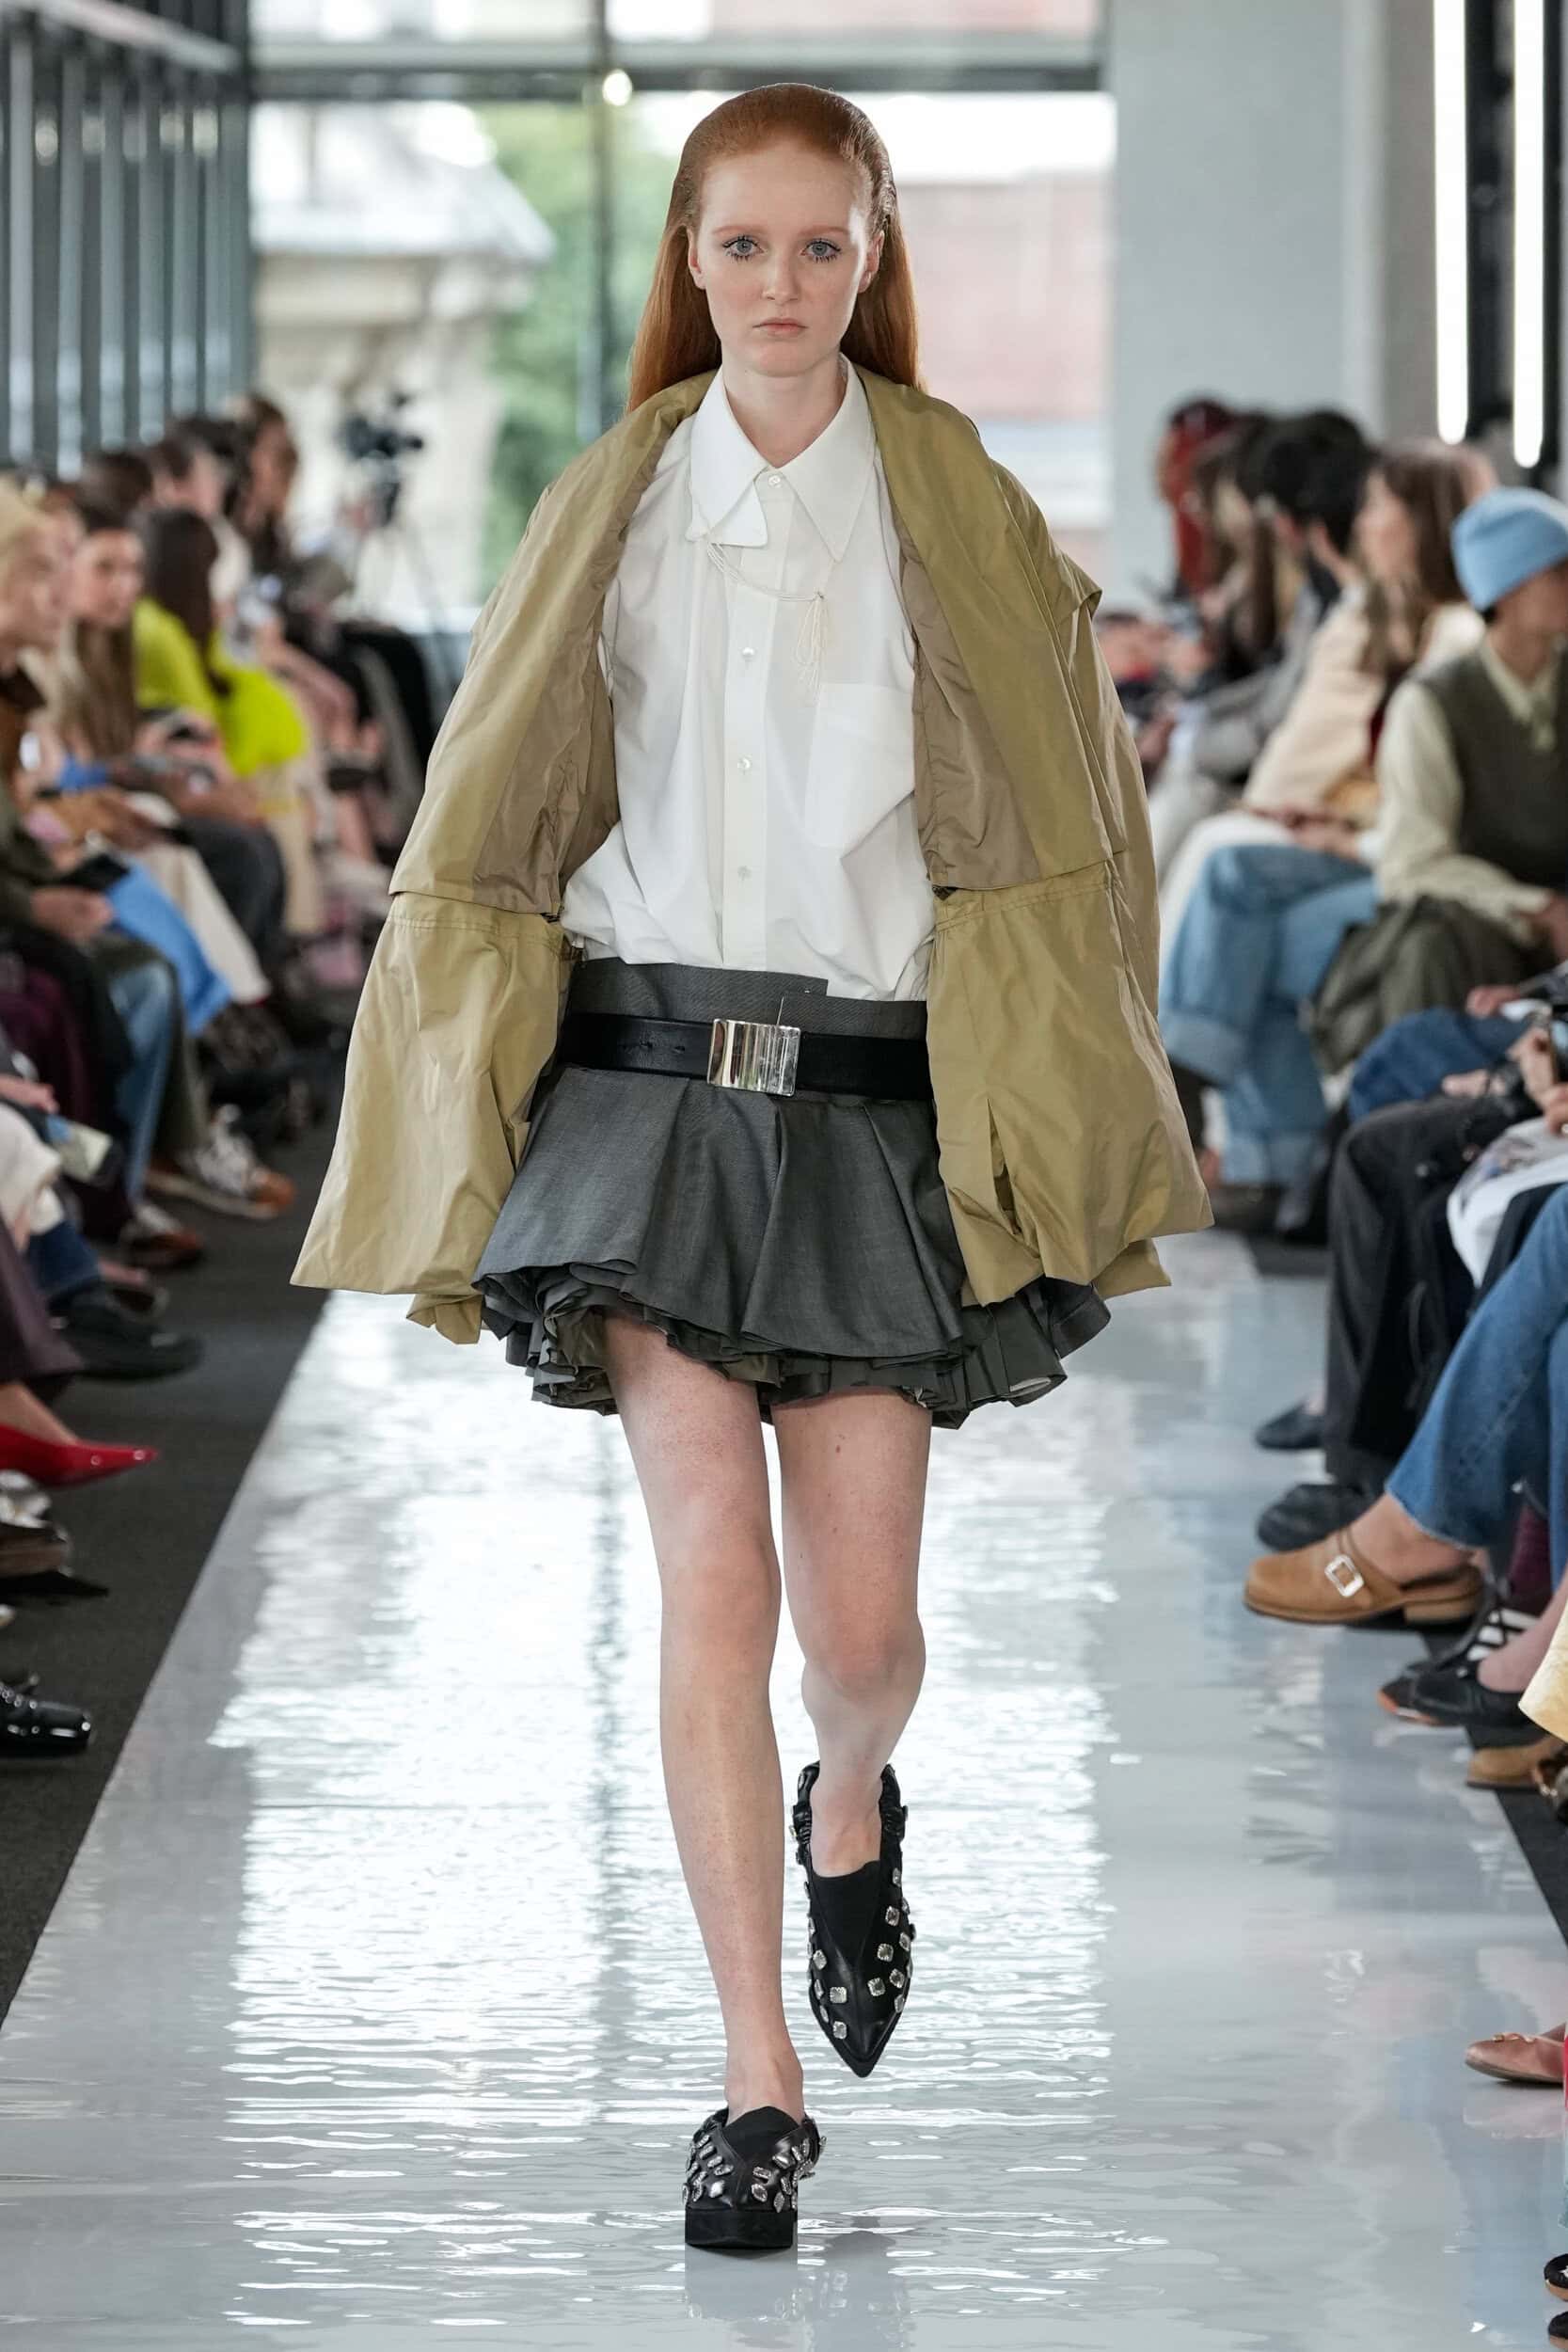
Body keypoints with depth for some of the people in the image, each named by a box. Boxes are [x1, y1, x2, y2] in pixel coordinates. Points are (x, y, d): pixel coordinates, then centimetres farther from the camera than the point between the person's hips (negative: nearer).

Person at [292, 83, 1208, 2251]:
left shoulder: (961, 515, 5)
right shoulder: (615, 511, 9)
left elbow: (1064, 817, 7)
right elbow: (500, 817, 13)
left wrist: (1064, 1126, 1)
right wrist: (474, 1132, 9)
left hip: (878, 1103, 0)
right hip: (651, 1079, 0)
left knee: (861, 1619, -1)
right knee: (710, 1571, -10)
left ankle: (853, 1815, 36)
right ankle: (761, 2079, -5)